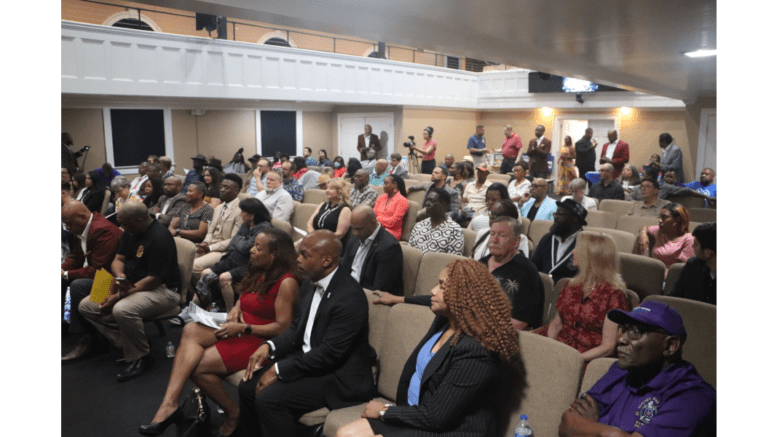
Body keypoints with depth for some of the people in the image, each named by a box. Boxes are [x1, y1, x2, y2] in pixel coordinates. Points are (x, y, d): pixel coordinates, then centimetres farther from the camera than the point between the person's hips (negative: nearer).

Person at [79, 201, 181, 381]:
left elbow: (154, 280, -23)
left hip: (162, 290, -10)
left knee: (122, 309, -36)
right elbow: (118, 259, 10)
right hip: (131, 286, 10)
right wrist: (120, 275, -14)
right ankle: (127, 344, -2)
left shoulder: (159, 238, -22)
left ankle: (140, 357, -13)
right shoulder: (130, 232, 6)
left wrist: (119, 296, -22)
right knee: (86, 306, 0)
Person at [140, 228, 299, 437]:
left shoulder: (286, 283, -16)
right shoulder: (257, 273, 10)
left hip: (259, 341, -8)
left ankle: (233, 413, 5)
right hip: (238, 332, 8)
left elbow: (283, 327, -18)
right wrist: (236, 309, 1)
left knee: (197, 366, -18)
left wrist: (243, 328, -18)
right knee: (191, 330, -17)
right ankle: (169, 404, -24)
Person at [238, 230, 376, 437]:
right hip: (307, 360, 9)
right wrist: (269, 346, -6)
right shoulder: (310, 283, 3)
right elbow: (298, 328, 13)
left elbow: (329, 354, -25)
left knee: (268, 398, -21)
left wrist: (279, 370, -19)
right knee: (248, 386, 2)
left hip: (339, 376, -9)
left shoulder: (349, 297, -25)